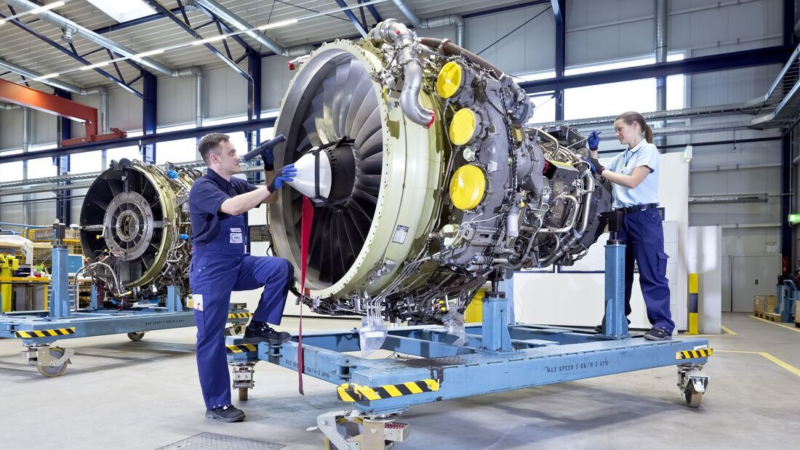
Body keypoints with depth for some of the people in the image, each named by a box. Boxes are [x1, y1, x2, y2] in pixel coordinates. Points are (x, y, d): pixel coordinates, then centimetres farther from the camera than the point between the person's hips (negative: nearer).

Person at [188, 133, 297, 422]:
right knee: (212, 338, -1)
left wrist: (269, 167, 3)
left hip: (237, 264, 7)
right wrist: (271, 185, -33)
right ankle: (217, 404, 11)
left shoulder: (237, 185, 8)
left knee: (281, 268, -15)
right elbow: (232, 207, -34)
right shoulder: (203, 187, -15)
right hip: (211, 270, -7)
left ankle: (258, 326, 0)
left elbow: (269, 200, 18)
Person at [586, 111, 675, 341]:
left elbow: (633, 181, -15)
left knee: (651, 274, -8)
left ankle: (663, 324, -5)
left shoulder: (648, 150, -3)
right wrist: (593, 152, 8)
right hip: (622, 217, 7)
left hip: (644, 217, -7)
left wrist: (601, 170, -14)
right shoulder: (620, 158, 17)